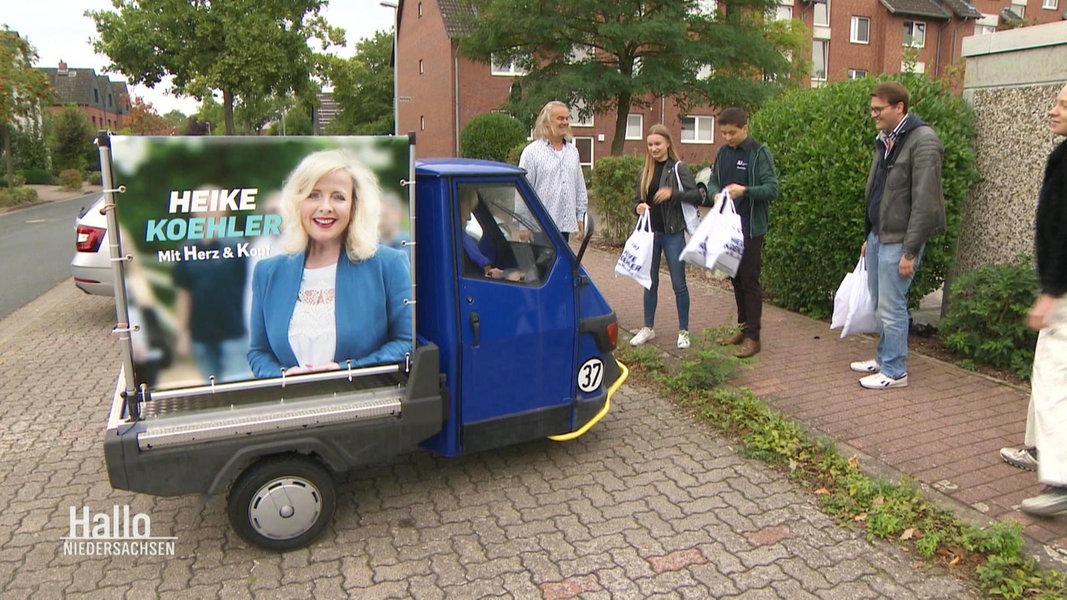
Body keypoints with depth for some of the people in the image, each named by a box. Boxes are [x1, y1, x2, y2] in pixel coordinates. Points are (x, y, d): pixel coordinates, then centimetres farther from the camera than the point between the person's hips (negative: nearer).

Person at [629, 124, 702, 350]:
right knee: (650, 282, 12)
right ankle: (648, 328, 24)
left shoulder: (679, 169, -4)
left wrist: (673, 193, -26)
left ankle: (683, 331, 14)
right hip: (650, 232, 5)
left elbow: (696, 196, -11)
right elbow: (637, 200, 17)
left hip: (673, 233, -4)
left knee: (679, 283, 2)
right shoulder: (645, 172, 11)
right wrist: (638, 207, -6)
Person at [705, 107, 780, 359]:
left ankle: (753, 336, 4)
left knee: (750, 279, -3)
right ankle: (744, 327, 25)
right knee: (736, 278, 13)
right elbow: (713, 182, 15)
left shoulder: (759, 153, -8)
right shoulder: (722, 153, 9)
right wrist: (717, 194, -8)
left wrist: (745, 190, -28)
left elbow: (772, 188, -13)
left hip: (751, 227, -6)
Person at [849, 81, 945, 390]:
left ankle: (895, 371, 11)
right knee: (879, 303, 16)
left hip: (898, 240, -8)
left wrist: (910, 251, -19)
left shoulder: (922, 141, -15)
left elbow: (924, 202, -19)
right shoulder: (885, 140, 12)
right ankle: (883, 358, 30)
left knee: (891, 306, -2)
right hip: (878, 236, 8)